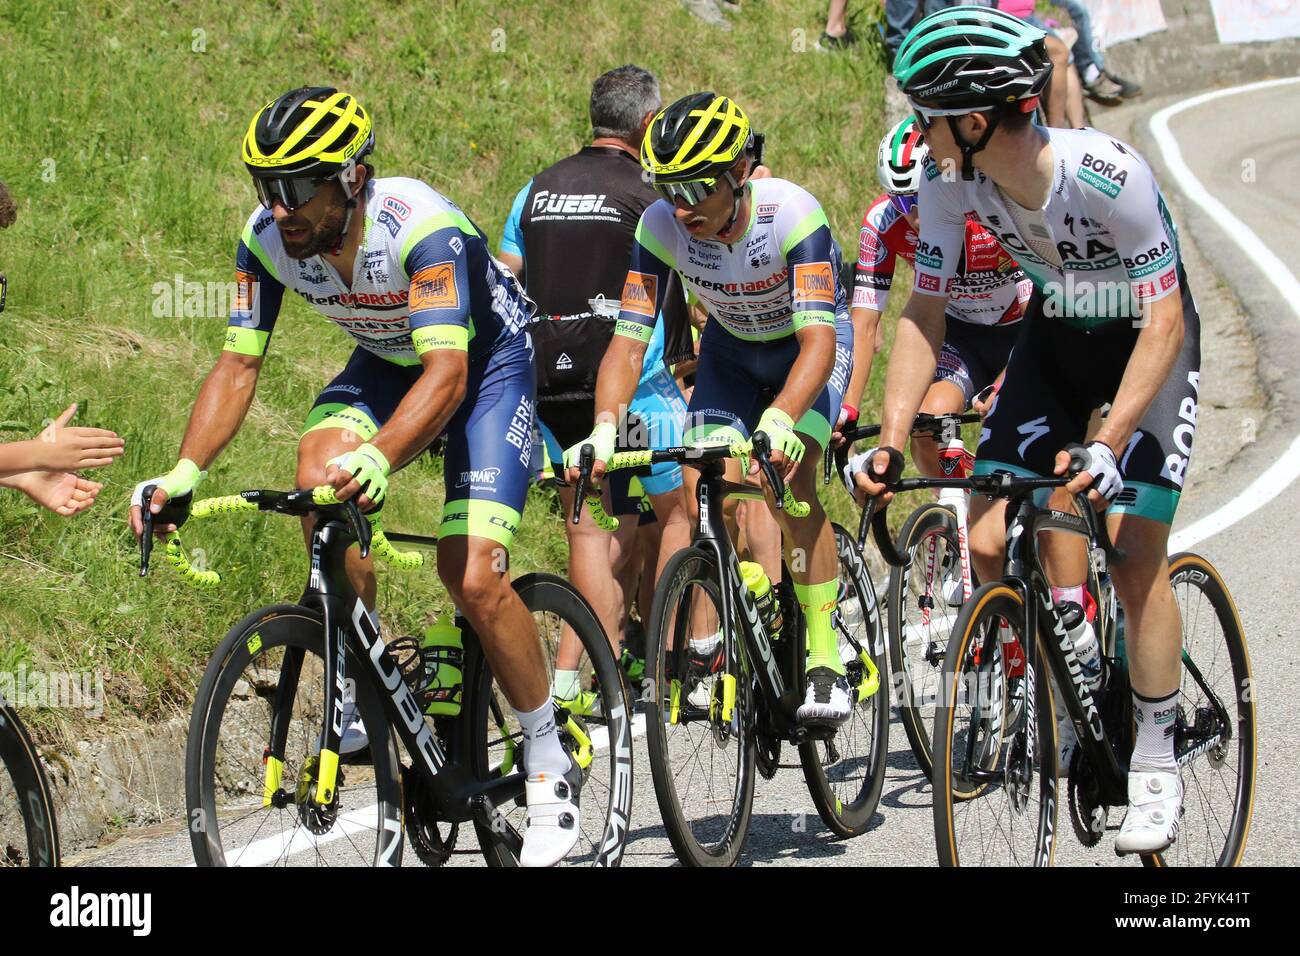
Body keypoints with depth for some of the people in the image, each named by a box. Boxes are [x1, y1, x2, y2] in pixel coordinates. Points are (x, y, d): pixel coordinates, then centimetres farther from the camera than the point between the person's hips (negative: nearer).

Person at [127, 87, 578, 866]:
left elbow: (447, 372, -45)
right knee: (319, 472, -27)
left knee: (473, 575, -18)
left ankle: (551, 763, 2)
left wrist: (380, 457, -62)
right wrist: (185, 472, -32)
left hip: (488, 359, -5)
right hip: (386, 362, 5)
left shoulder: (421, 226, -37)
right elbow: (239, 365, -16)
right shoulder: (268, 238, -19)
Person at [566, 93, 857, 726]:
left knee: (787, 474, -27)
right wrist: (604, 430, -44)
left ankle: (826, 661, -20)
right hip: (732, 352, 4)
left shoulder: (791, 213, -36)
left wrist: (780, 420, -60)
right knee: (702, 489, -16)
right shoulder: (661, 226, -26)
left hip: (807, 345, -4)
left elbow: (818, 336, -43)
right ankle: (725, 631, 9)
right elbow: (629, 339, -27)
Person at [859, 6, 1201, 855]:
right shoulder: (952, 186, -20)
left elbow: (1164, 321, -31)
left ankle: (1156, 770, 0)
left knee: (1137, 555, -13)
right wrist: (890, 442, -21)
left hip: (1148, 343, -5)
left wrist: (1109, 445, -40)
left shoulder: (1109, 176, -35)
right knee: (988, 544, -7)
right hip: (1057, 339, 5)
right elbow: (925, 312, -10)